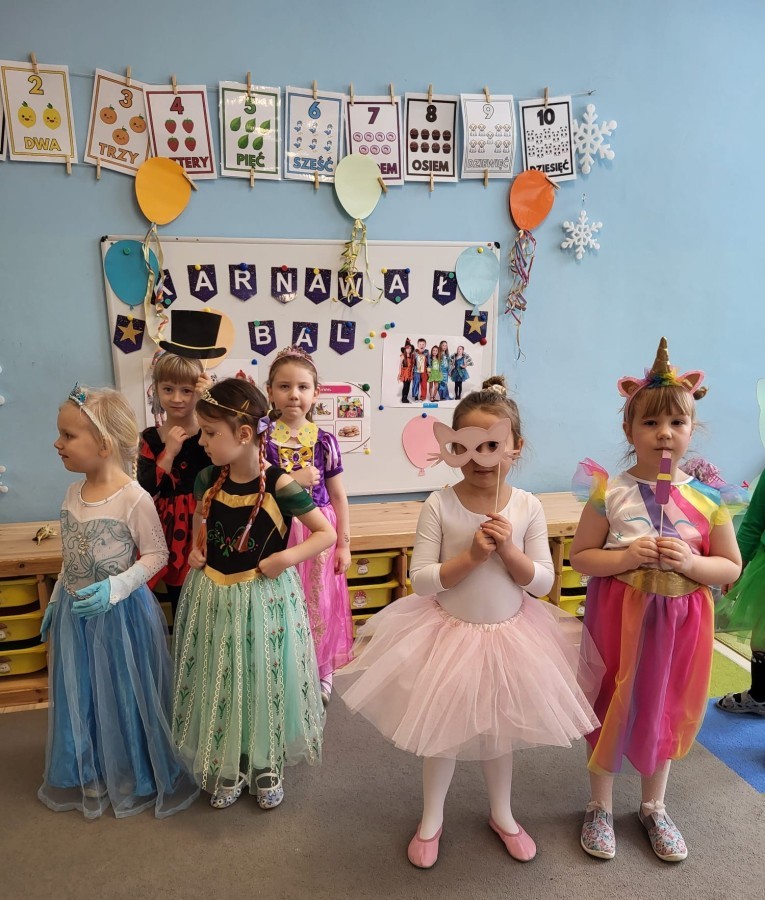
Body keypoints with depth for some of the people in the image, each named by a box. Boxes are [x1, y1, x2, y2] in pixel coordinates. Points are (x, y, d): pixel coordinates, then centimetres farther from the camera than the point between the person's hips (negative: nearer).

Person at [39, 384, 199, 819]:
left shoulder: (134, 498, -21)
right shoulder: (73, 493, 0)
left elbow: (157, 555, -14)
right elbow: (71, 559, 11)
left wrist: (115, 588, -24)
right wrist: (55, 604, 16)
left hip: (120, 613, -6)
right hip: (76, 613, 6)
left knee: (125, 696, 9)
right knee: (80, 696, 19)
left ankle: (138, 779, 33)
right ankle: (90, 775, 42)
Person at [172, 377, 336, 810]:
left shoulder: (279, 485, -19)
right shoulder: (208, 479, -4)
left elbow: (327, 533, -12)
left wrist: (287, 557, -23)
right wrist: (197, 548, 1)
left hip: (266, 599, -4)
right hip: (213, 599, 4)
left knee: (266, 685, 12)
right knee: (220, 688, 16)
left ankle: (267, 766, 37)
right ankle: (228, 767, 39)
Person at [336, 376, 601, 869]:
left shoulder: (527, 507, -11)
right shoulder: (440, 505, -18)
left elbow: (543, 583, -8)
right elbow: (420, 580, -17)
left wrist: (509, 550, -24)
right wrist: (471, 556, -27)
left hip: (510, 635, 2)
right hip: (449, 632, -1)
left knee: (500, 730, 22)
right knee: (442, 731, 17)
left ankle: (503, 814, 49)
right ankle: (431, 819, 43)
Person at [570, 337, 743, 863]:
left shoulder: (708, 499, -6)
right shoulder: (610, 492, -12)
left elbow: (731, 567, 1)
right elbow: (580, 556, -6)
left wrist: (690, 562, -19)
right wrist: (627, 557, -22)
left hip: (679, 619, 2)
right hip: (619, 615, -2)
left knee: (665, 708, 18)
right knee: (612, 706, 12)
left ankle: (654, 807, 43)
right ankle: (600, 807, 36)